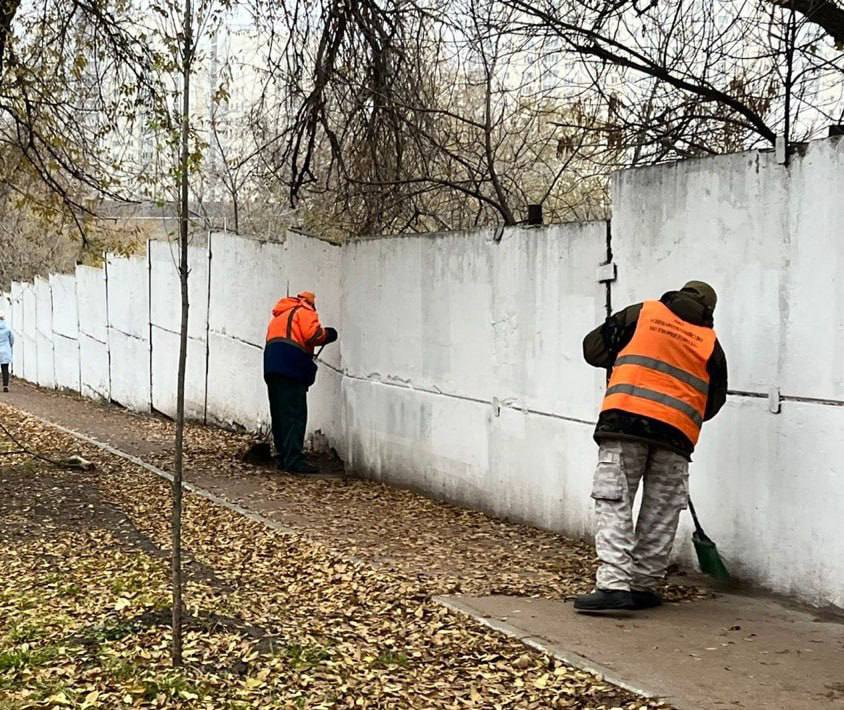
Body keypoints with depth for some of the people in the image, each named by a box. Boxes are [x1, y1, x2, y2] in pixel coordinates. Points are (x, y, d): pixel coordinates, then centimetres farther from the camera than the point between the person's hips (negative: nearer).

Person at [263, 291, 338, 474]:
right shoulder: (304, 311, 6)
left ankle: (283, 457, 14)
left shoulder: (279, 316, 31)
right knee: (295, 415, -11)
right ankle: (293, 460, -17)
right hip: (291, 366, -8)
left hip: (272, 365, 8)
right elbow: (313, 334, -12)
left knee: (279, 415, 12)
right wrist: (326, 335, 8)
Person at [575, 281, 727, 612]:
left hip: (625, 421, -2)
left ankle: (614, 583, -15)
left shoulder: (641, 313, 11)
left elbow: (593, 348, 12)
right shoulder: (711, 344, 16)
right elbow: (714, 401, 17)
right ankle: (644, 587, 16)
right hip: (676, 433, 2)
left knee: (614, 503, -3)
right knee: (661, 513, 12)